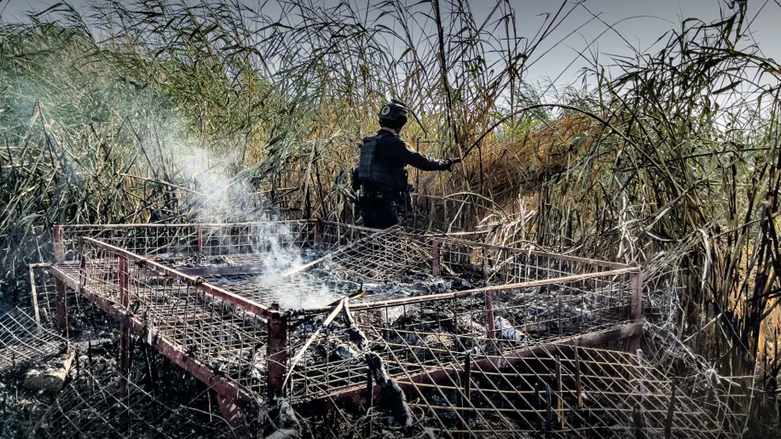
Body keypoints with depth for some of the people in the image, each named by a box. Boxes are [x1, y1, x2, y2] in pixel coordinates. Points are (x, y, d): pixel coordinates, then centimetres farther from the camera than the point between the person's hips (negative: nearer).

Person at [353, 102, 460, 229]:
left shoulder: (368, 143, 14)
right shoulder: (393, 143, -13)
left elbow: (357, 172, 20)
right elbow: (418, 160, -11)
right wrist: (445, 164, -1)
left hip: (367, 201, 9)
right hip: (384, 202, -9)